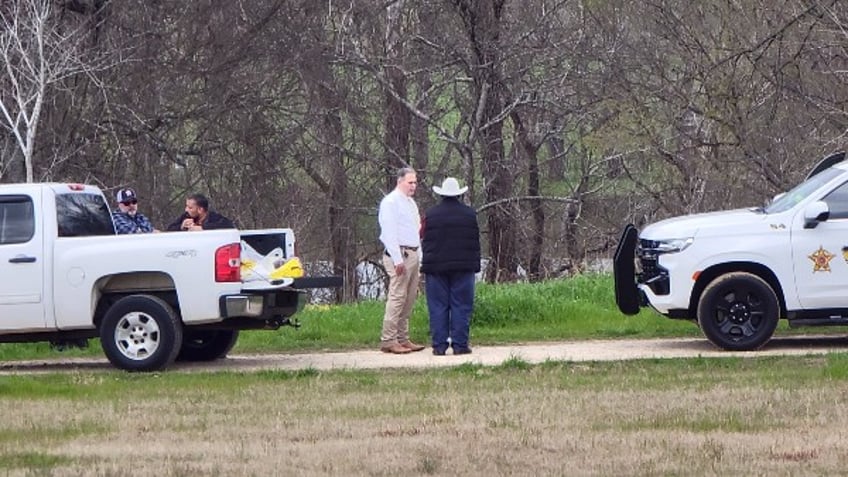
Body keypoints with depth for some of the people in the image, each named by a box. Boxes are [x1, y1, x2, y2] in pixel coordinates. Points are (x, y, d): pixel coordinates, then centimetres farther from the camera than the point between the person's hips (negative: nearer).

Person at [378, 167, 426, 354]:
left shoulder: (411, 203, 20)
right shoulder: (391, 202, -8)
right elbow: (389, 232, -14)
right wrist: (398, 260, -19)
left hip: (412, 254, 9)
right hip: (399, 255, -9)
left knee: (409, 299, 8)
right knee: (397, 297, -12)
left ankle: (403, 339, 11)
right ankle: (388, 340, -12)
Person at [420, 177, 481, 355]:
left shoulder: (430, 214, -1)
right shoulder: (469, 214, 1)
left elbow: (424, 241, 5)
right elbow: (475, 243, 6)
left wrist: (426, 265, 15)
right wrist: (475, 266, 13)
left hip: (436, 267, 0)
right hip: (463, 267, 0)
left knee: (438, 307, 2)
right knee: (461, 307, 2)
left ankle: (439, 345, -1)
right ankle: (460, 344, -2)